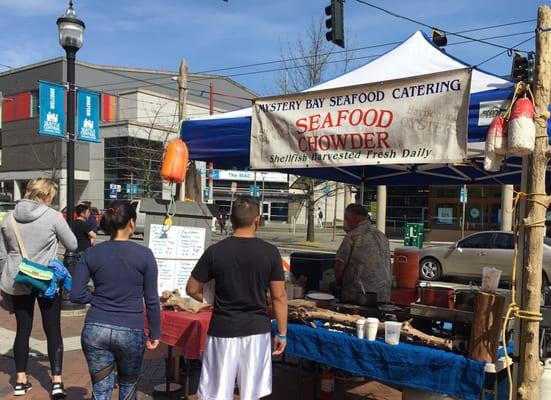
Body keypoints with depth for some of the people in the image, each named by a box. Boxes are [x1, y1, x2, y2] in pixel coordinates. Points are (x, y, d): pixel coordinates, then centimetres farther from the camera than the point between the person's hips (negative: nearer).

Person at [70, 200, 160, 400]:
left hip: (96, 329, 2)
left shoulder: (91, 253, -1)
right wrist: (155, 333, 6)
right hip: (131, 332, -1)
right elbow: (151, 300, -4)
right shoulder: (144, 254, -6)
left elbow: (76, 295, -3)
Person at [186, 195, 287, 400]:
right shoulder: (270, 252, -6)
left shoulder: (215, 251, -6)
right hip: (257, 330, 0)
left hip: (222, 330, 0)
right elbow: (279, 297, -3)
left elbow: (192, 290, 1)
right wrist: (282, 333, 6)